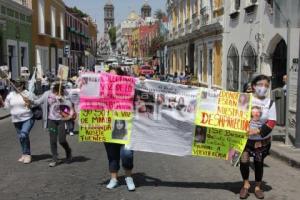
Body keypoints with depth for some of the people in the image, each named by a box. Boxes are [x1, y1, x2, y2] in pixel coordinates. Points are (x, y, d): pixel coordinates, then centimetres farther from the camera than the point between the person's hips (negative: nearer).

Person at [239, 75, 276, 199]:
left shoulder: (270, 103, -4)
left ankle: (258, 187, 31)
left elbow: (271, 123, -11)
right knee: (244, 161, -12)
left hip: (262, 140, 1)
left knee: (259, 163, 10)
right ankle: (246, 184, 14)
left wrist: (258, 131, -23)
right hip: (245, 138, -1)